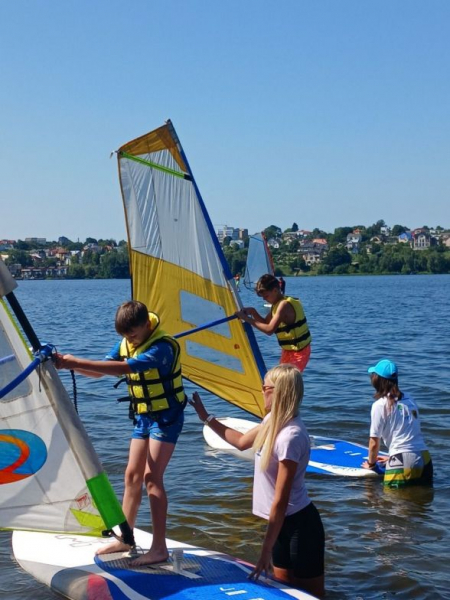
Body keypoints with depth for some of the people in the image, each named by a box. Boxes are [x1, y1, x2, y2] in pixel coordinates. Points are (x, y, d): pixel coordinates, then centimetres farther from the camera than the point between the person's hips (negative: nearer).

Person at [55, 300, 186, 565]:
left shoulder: (162, 346, -25)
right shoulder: (126, 343, 2)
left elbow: (124, 368, -37)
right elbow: (100, 371, 2)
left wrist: (76, 362, -39)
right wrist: (69, 363, -16)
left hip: (166, 415, -8)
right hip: (143, 416, 8)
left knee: (151, 477, -13)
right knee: (132, 475, 10)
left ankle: (160, 548, -8)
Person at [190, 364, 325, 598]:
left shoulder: (290, 436, -27)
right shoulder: (272, 420, 0)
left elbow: (280, 501, -25)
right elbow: (241, 441, 22)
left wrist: (266, 550, -20)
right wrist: (206, 418, 22)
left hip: (299, 524, -9)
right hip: (283, 521, 9)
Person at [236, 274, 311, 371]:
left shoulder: (284, 305, -24)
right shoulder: (277, 304, 7)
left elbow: (269, 329, -30)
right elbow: (266, 323, 14)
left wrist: (248, 319, -25)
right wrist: (253, 312, -3)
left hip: (298, 351, -10)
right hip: (289, 349, 10)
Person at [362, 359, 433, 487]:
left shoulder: (380, 405, -4)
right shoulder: (408, 399, 14)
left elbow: (374, 443, 0)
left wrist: (371, 463, 18)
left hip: (403, 462, -6)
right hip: (425, 458, 6)